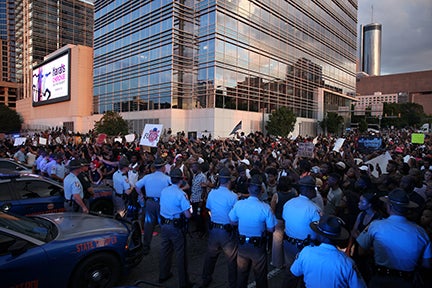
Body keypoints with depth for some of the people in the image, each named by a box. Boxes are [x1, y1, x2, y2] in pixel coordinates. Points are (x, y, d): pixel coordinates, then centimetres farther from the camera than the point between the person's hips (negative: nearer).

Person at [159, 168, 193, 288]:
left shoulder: (164, 191, -2)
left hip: (164, 224, 6)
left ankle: (163, 275, 39)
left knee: (165, 250, 21)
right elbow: (187, 215, -20)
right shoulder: (181, 194, -21)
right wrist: (189, 212, 1)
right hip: (176, 227, -6)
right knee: (180, 253, 7)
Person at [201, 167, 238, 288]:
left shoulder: (211, 193, -6)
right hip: (227, 231, -5)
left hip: (213, 229, 5)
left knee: (210, 255, 23)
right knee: (232, 259, 14)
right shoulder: (232, 196, -21)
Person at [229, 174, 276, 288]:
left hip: (242, 244, 2)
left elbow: (232, 221, -1)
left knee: (242, 273, 23)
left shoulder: (238, 204, -17)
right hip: (258, 245, -2)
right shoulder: (265, 208, -24)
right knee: (260, 274, 20)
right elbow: (271, 229, -14)